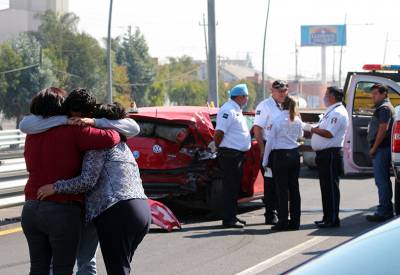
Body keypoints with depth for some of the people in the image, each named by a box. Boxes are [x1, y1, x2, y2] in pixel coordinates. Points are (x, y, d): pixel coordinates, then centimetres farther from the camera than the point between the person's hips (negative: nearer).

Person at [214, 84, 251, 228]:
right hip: (229, 154, -10)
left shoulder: (236, 110, 17)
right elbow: (219, 132, -21)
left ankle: (232, 216, 22)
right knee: (230, 187, -7)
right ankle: (228, 219, -5)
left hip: (238, 154, 10)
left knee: (235, 187, 14)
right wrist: (219, 148, -10)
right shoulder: (228, 110, -16)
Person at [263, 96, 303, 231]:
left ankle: (283, 222, -3)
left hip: (281, 155, -5)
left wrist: (265, 160, -2)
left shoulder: (277, 120, -10)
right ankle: (295, 221, 11)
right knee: (294, 188, 8)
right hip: (295, 154, 5)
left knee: (282, 189, -3)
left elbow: (270, 141, -8)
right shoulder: (297, 120, 4)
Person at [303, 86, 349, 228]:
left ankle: (333, 219, -4)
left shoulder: (338, 113, -14)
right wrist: (311, 128, 8)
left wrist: (312, 129, -15)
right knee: (326, 187, 14)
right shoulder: (331, 112, 20)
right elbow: (322, 130, 22)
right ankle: (328, 217, 20)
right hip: (324, 154, 10)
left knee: (331, 187, -7)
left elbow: (329, 134, -22)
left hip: (331, 154, -10)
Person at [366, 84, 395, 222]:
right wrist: (374, 148, 20)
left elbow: (383, 129, -20)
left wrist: (374, 148, -18)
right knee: (383, 180, 14)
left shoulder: (384, 108, -11)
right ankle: (387, 210, 18)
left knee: (382, 180, -10)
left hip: (381, 148, -11)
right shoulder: (382, 108, 22)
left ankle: (383, 211, -11)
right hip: (382, 149, 11)